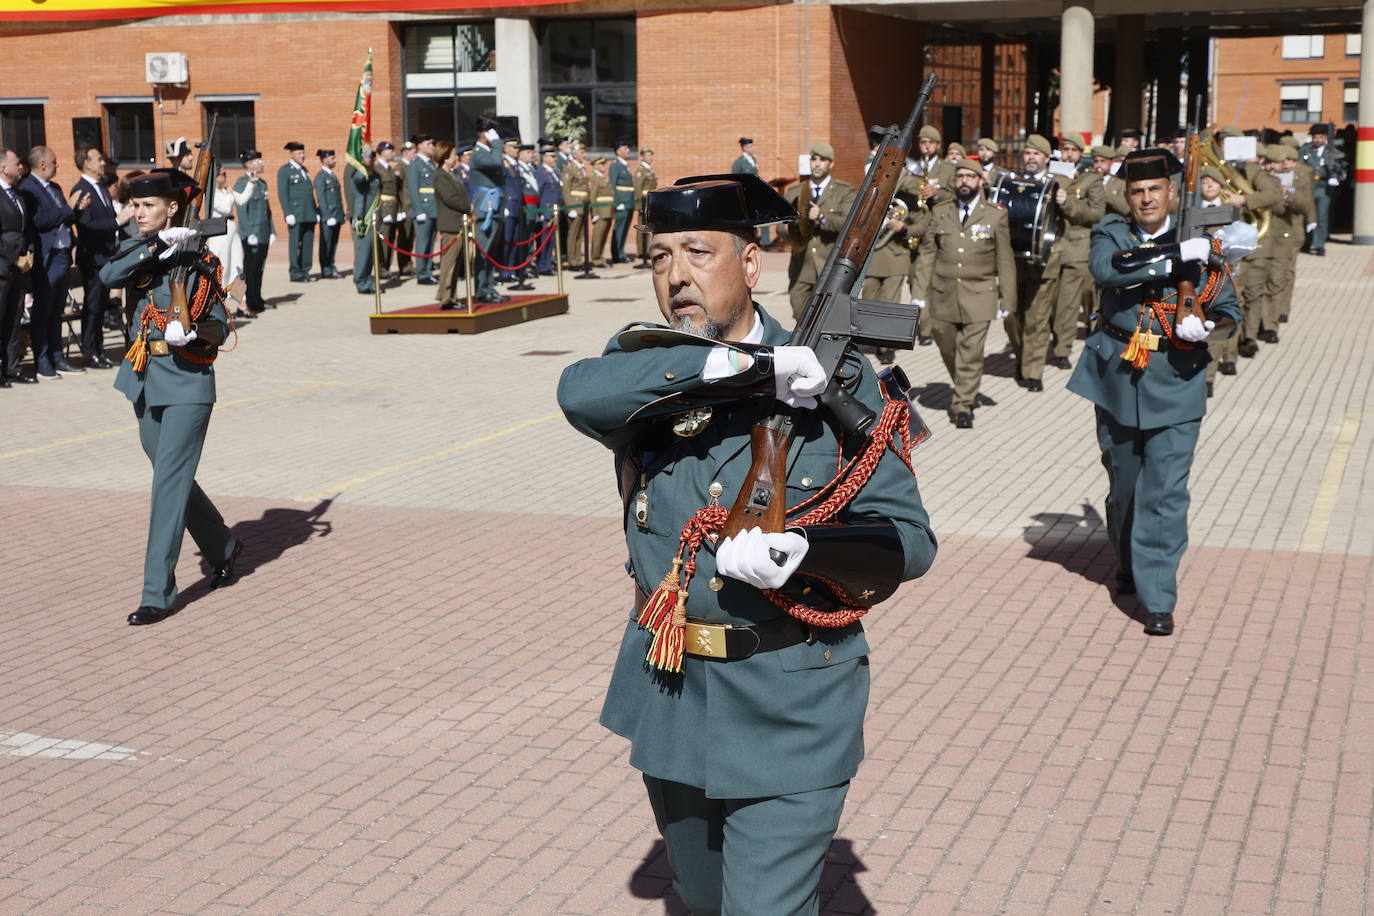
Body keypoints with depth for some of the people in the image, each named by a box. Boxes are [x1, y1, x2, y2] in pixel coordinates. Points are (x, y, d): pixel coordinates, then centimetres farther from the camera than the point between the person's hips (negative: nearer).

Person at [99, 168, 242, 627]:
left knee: (169, 484, -8)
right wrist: (158, 245, -23)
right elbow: (109, 275, -17)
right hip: (146, 378, 6)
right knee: (172, 478, 16)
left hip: (187, 382, -6)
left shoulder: (197, 261, -6)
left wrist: (194, 330, -25)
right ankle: (223, 547, 38)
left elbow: (219, 327, -5)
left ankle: (157, 595, -6)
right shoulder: (136, 251, 6)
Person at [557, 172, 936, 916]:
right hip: (669, 695, 4)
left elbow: (908, 539, -10)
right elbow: (580, 393, -27)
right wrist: (743, 368, -31)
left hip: (791, 707, -4)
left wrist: (802, 552, -29)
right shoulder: (642, 366, -1)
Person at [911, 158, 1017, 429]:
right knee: (948, 349, 11)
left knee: (971, 354, -6)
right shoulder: (940, 212, 8)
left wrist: (1007, 300, 0)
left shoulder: (996, 216, 2)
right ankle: (966, 392, 34)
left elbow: (1005, 261, 3)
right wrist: (920, 292, 3)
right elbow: (927, 253, 9)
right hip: (943, 295, 3)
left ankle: (963, 406, 2)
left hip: (978, 297, -3)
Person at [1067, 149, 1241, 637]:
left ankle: (1157, 598, -7)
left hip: (1176, 381, -2)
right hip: (1117, 376, 2)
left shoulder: (1199, 242, 3)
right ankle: (1129, 564, 40)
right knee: (1123, 484, 16)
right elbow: (1106, 270, -20)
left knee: (1166, 492, -9)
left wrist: (1205, 325, -14)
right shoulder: (1111, 234, 3)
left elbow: (1229, 308, 8)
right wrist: (1173, 261, -23)